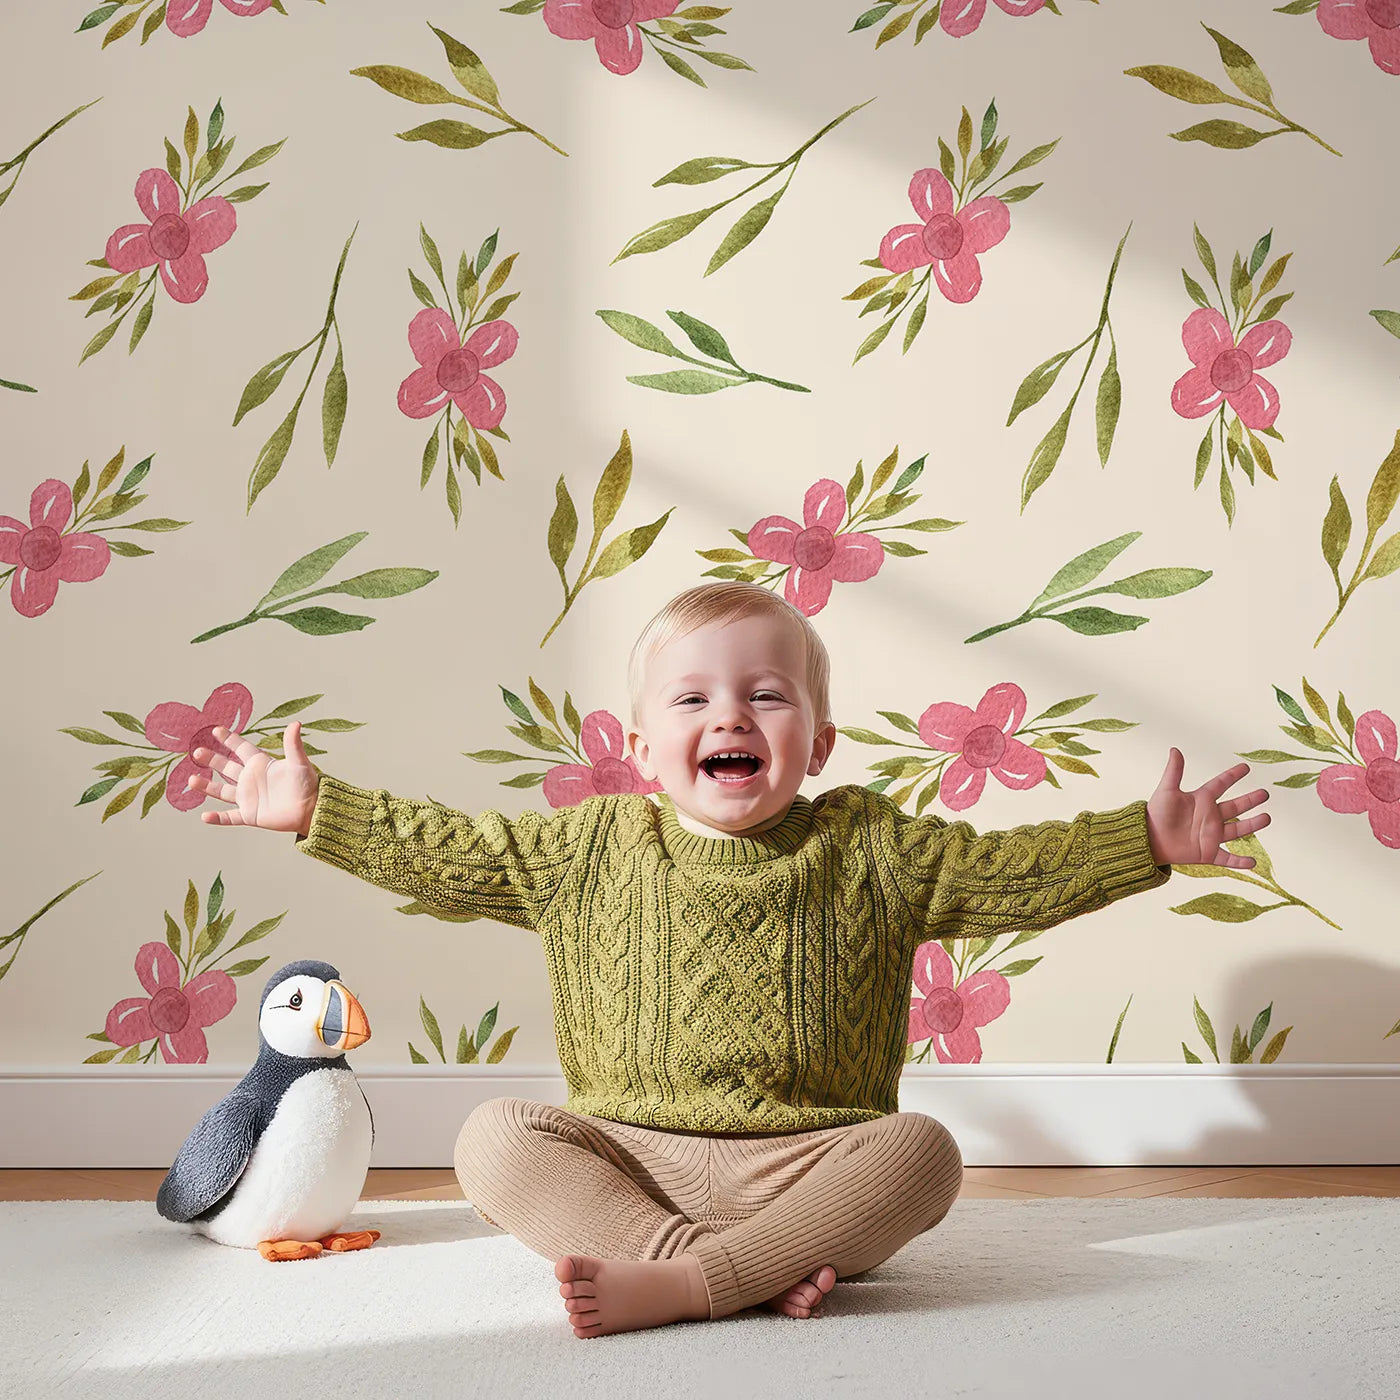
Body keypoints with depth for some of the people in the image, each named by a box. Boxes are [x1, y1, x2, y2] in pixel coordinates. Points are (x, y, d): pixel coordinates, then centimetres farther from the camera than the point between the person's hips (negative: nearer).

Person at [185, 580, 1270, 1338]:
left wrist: (1148, 839, -9)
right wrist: (316, 808, 6)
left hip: (811, 1161, -1)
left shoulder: (870, 849, 1)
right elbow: (449, 855, 9)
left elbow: (1017, 871, 0)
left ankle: (674, 1284, -34)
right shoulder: (592, 848, 5)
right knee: (494, 1139, -22)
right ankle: (750, 1271, -32)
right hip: (628, 1156, 2)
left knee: (921, 1151, -29)